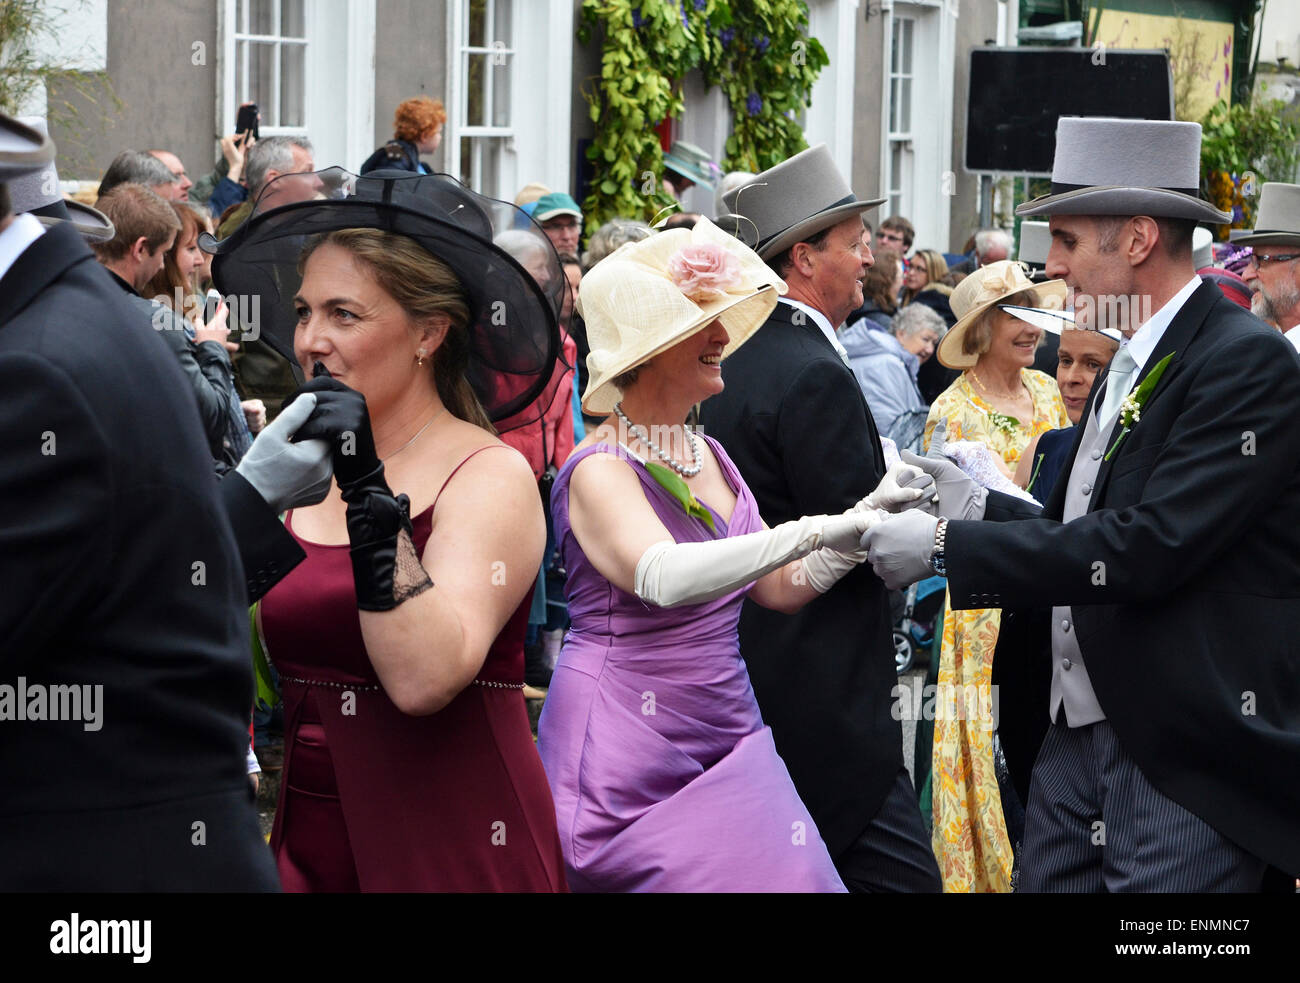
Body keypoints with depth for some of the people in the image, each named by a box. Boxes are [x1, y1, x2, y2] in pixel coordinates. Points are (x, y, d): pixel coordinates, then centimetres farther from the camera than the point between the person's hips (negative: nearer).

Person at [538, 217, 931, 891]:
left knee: (791, 878, -5)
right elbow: (662, 576, -31)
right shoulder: (601, 471, -13)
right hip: (631, 751, -7)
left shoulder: (707, 457, 11)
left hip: (728, 730, 7)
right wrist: (809, 531, -35)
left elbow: (782, 587, 13)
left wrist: (865, 521, -3)